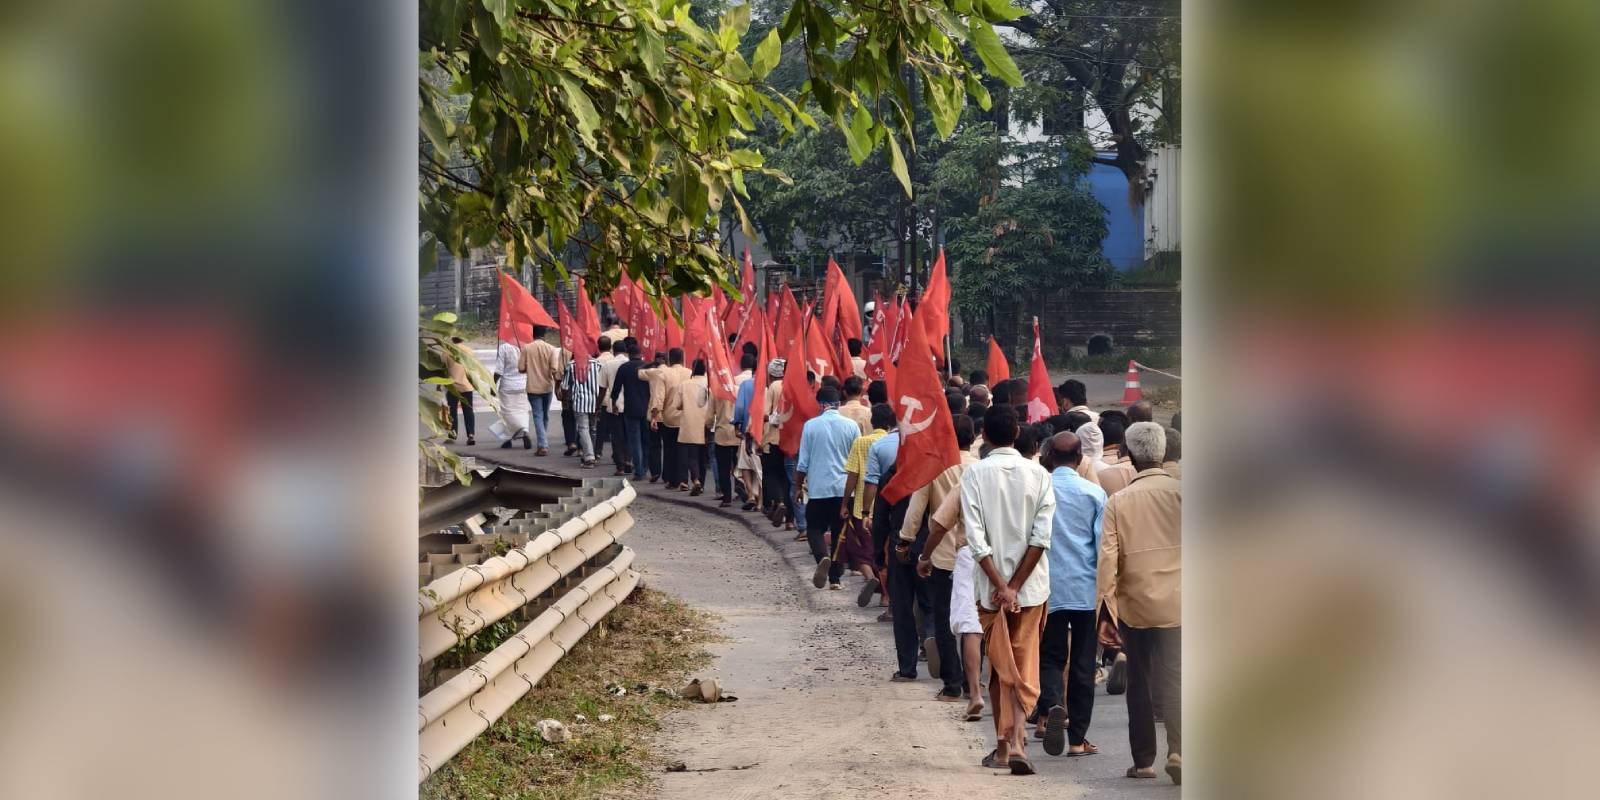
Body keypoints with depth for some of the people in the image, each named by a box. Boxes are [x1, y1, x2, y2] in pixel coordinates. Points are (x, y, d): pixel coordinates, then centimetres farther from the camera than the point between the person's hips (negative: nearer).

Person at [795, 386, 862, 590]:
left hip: (818, 488, -2)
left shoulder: (811, 425, -5)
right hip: (844, 489, 2)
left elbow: (803, 462, -2)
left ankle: (822, 557, -18)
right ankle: (835, 577, 11)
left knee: (814, 528, 10)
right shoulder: (851, 426, -1)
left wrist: (799, 485, 12)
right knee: (840, 533, 11)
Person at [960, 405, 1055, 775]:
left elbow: (976, 538, -13)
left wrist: (1002, 587, -13)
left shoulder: (975, 474, -6)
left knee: (1001, 669, 12)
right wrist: (1015, 586, -7)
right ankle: (1017, 742, -12)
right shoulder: (1038, 474, -2)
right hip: (1032, 585, 1)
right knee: (1025, 668, 4)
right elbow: (1041, 536, -8)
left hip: (992, 587, -1)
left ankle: (1005, 745, 16)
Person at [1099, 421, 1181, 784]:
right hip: (1175, 604, -1)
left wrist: (1106, 611, 0)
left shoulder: (1118, 501, -2)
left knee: (1139, 683, 12)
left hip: (1134, 605, 1)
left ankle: (1143, 761, 15)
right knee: (1174, 682, -1)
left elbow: (1107, 559, -5)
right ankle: (1177, 752, -18)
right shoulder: (1180, 492, -5)